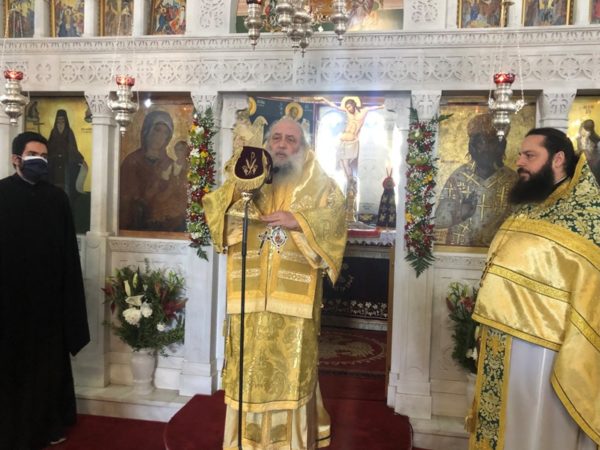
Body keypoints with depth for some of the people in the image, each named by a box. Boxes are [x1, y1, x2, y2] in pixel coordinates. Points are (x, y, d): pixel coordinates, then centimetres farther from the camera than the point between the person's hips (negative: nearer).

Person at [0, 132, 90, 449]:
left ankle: (49, 424, 27)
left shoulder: (57, 198, 6)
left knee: (49, 363, 12)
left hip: (49, 296, 3)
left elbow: (69, 250, 6)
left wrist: (67, 295, 3)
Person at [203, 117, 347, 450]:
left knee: (291, 369, 4)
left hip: (295, 298, -2)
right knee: (249, 367, 8)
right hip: (251, 295, 2)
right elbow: (213, 209, 1)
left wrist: (297, 220, -19)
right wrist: (236, 186, -16)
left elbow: (334, 221, -7)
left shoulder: (319, 184, 7)